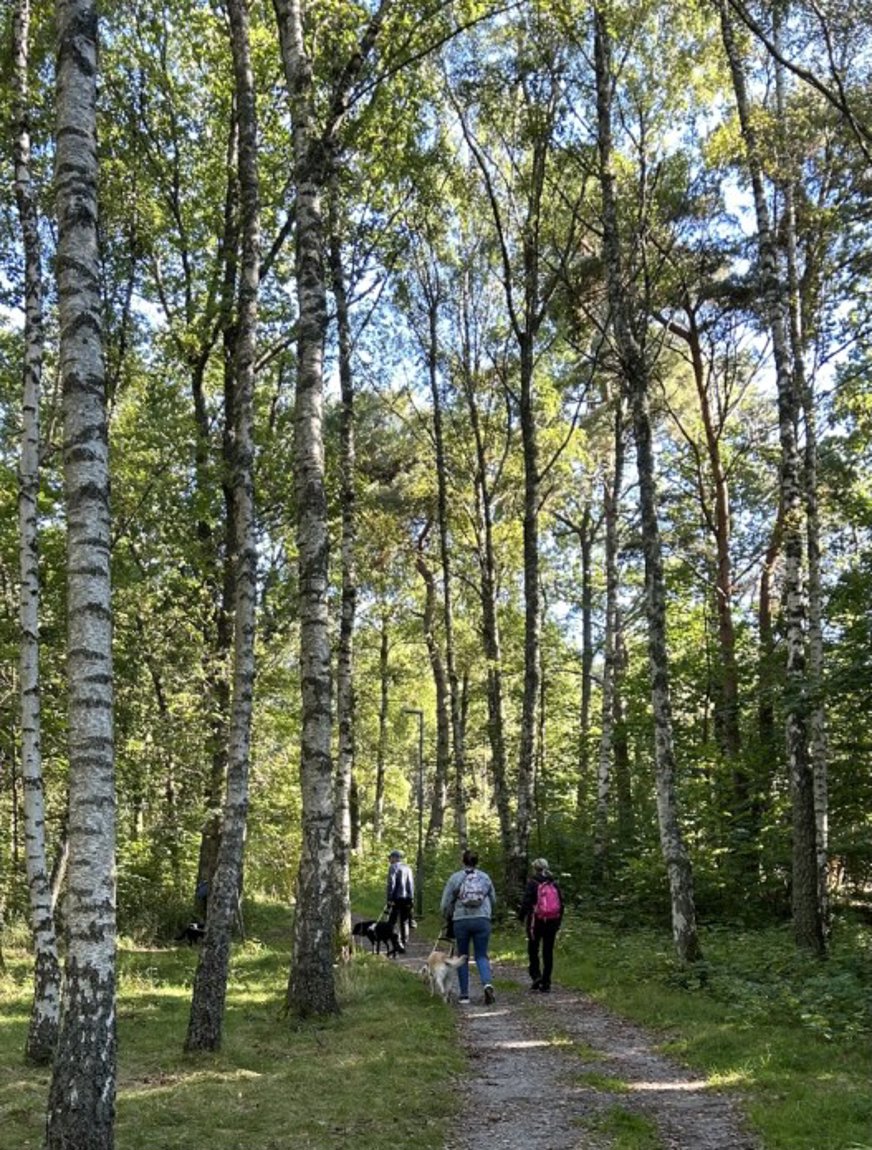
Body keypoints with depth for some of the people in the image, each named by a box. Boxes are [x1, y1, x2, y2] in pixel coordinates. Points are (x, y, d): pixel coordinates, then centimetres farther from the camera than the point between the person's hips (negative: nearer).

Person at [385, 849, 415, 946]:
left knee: (391, 922, -3)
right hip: (408, 899, 6)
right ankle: (404, 944, 13)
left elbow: (391, 883, -12)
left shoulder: (394, 867, -4)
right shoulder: (408, 868, 16)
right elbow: (412, 884, 14)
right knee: (404, 922, 12)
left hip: (397, 898, -6)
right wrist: (411, 898, 14)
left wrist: (389, 899, -11)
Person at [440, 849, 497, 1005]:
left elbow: (446, 903, 1)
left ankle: (464, 994, 13)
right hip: (482, 920, 1)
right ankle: (487, 984, -18)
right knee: (481, 955, 8)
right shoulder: (485, 877, 7)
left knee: (463, 957, 11)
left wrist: (447, 916, 21)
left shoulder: (455, 878, 0)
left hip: (461, 921, -1)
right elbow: (493, 900, 15)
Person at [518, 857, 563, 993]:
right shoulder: (554, 884, 6)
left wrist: (521, 916, 1)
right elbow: (561, 903, 8)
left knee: (533, 950, 11)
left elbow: (526, 902, -12)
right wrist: (558, 921, 16)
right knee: (548, 951, 7)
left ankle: (536, 976, -4)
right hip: (552, 921, 4)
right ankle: (546, 983, 8)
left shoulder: (532, 883, -7)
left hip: (536, 921, -4)